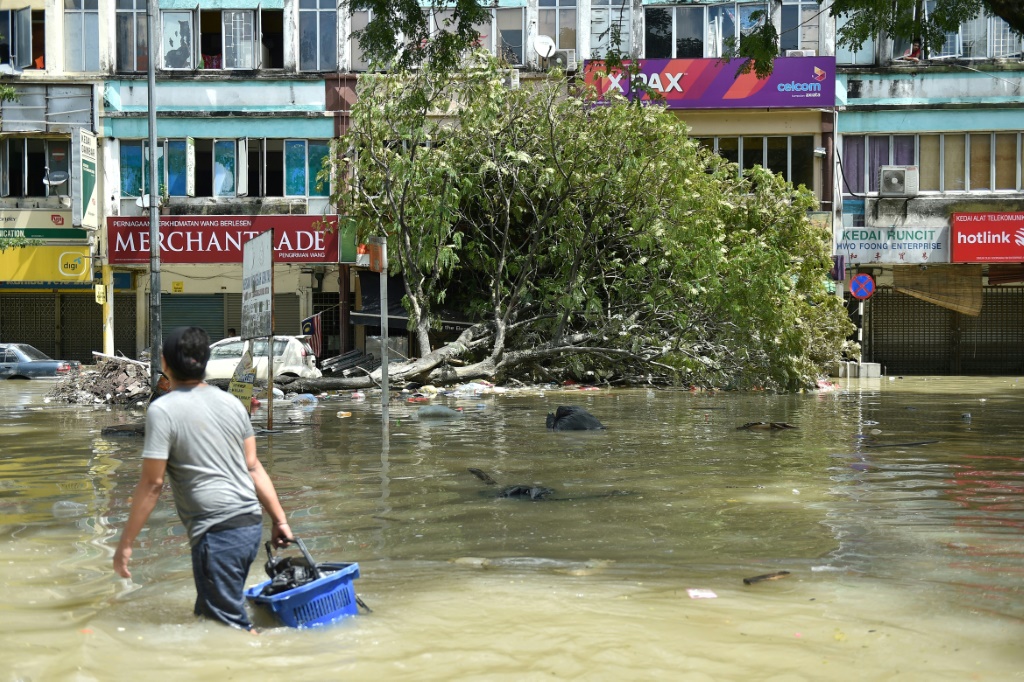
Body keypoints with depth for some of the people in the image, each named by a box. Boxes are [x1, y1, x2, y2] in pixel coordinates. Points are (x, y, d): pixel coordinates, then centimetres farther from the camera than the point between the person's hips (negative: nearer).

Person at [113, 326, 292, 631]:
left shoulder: (163, 410, -8)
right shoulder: (231, 402, 10)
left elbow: (152, 484, -10)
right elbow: (254, 467, 11)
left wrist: (125, 544, -4)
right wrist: (280, 519, 16)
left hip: (217, 532, -8)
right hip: (251, 525, 8)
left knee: (231, 624, -2)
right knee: (207, 615, 19)